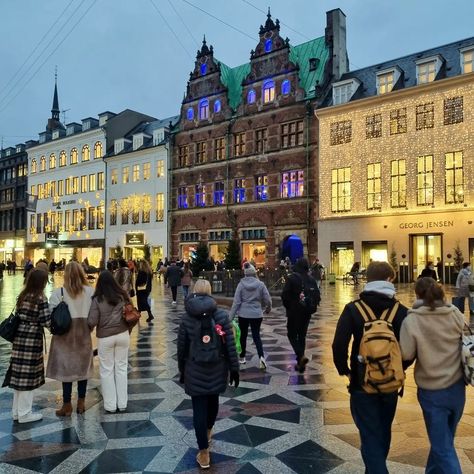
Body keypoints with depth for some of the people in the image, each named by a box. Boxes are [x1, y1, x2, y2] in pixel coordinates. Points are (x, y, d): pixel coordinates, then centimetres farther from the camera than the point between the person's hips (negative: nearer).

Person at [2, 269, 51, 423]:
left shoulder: (22, 296, 8)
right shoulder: (41, 299, -14)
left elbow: (18, 316, 13)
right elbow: (47, 322, -15)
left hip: (19, 337, 7)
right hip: (32, 340, -7)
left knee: (19, 375, 14)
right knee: (28, 376, 3)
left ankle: (17, 411, 26)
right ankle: (24, 413, 14)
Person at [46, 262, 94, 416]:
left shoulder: (58, 292, -12)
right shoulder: (90, 291, -7)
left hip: (65, 335, -2)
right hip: (84, 334, 2)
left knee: (66, 368, 9)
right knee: (83, 367, 15)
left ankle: (67, 405, 18)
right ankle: (81, 403, 25)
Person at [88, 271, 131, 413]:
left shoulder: (97, 299, -12)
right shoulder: (122, 295, -3)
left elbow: (92, 322, -12)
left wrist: (88, 330, 7)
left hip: (105, 338, -3)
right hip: (123, 335, 3)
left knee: (107, 371, 10)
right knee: (121, 368, 13)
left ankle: (110, 405, 17)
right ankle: (122, 404, 20)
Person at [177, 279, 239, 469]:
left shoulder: (186, 317, -7)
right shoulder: (222, 315, -8)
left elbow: (181, 347, -1)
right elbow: (230, 344, -8)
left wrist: (182, 370, 12)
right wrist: (234, 368, 1)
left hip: (195, 370, -2)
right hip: (217, 369, 2)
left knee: (199, 408, 5)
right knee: (213, 400, 24)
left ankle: (204, 453, 10)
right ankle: (208, 431, 49)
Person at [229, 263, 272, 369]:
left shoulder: (241, 284, -7)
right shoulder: (260, 284, -5)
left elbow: (236, 302, -8)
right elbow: (268, 299, -1)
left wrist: (230, 316, -4)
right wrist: (268, 308, 20)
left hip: (243, 314, 0)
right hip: (256, 314, 0)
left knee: (243, 335, 16)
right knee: (256, 335, 8)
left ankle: (242, 357, 27)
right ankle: (261, 356, -12)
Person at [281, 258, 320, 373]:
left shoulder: (291, 278, -11)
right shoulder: (311, 279, 2)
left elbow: (284, 295, -15)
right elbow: (317, 296, 1)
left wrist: (288, 306, 1)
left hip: (294, 311, -4)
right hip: (307, 312, 5)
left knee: (292, 335, 7)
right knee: (302, 336, 14)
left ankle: (301, 356, -15)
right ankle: (300, 363, 17)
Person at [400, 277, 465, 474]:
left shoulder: (412, 320, -17)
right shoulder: (455, 314, -7)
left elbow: (406, 354, -15)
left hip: (432, 390, -4)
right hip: (457, 387, 4)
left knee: (443, 447, 7)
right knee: (443, 439, 23)